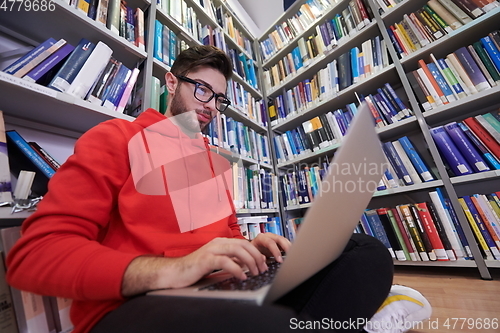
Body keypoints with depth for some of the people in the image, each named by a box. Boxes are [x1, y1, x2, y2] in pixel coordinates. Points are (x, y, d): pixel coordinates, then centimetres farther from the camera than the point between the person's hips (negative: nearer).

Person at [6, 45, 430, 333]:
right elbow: (35, 252, -8)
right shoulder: (114, 138, 0)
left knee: (368, 252, -7)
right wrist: (168, 269, -24)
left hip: (222, 293, 6)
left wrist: (249, 248, -6)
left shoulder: (218, 158, 15)